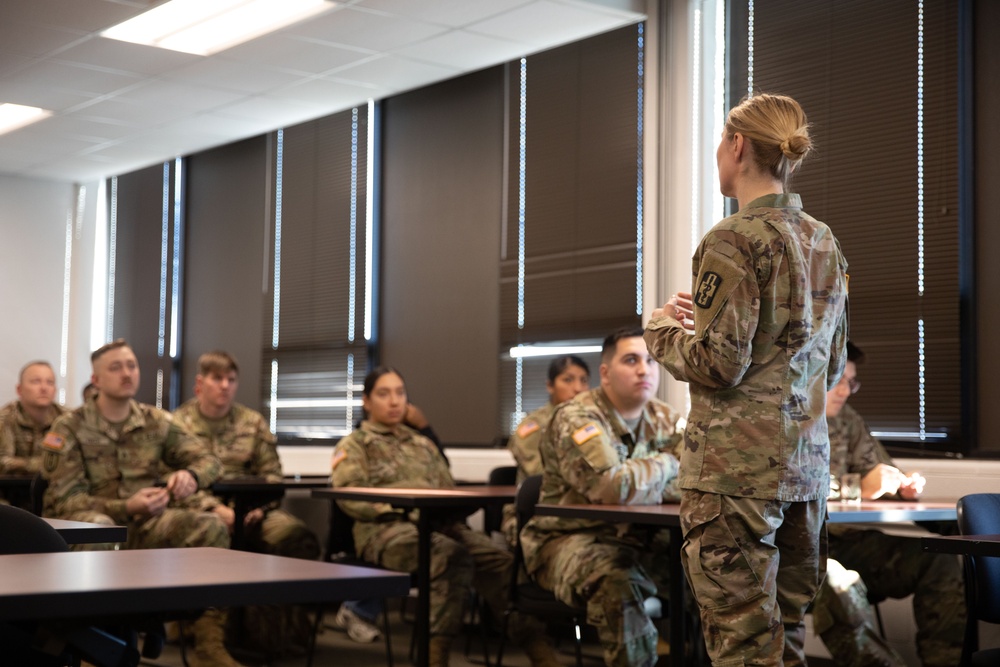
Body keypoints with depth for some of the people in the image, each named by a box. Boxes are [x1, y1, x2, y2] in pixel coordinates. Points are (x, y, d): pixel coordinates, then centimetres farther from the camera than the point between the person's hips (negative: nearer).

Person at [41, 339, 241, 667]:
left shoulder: (155, 421, 7)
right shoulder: (70, 428, -5)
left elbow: (208, 459, 7)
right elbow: (64, 499, -12)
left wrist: (190, 474, -20)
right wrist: (126, 507, -27)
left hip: (145, 523, 4)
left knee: (212, 527, -20)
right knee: (99, 528, -40)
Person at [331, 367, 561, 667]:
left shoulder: (423, 444, 32)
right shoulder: (353, 446, 15)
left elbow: (449, 489, 27)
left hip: (437, 522, 5)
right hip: (385, 527, -5)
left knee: (498, 560, -26)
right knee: (451, 554, -39)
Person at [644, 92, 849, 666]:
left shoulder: (736, 240, -11)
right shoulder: (827, 244, 12)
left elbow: (719, 365, -16)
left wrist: (663, 332, 4)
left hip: (738, 471, -8)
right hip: (808, 467, 8)